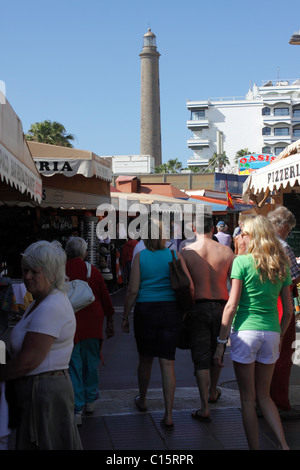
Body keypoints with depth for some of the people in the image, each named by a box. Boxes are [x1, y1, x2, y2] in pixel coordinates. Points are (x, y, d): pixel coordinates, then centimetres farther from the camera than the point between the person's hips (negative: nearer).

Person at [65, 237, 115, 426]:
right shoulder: (93, 271, 1)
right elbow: (105, 298, 5)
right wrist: (110, 322, 15)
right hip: (92, 324, 2)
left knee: (73, 366, 1)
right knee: (91, 362, 17)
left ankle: (77, 409, -2)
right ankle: (90, 401, 28)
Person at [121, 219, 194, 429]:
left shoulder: (140, 257, -3)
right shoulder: (174, 256, 0)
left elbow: (133, 290, -6)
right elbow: (190, 287, -5)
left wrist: (125, 316, 3)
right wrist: (185, 311, 8)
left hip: (145, 311, 0)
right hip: (171, 311, 1)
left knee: (145, 359, 17)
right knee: (168, 362, 2)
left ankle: (142, 400, 39)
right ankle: (168, 415, 0)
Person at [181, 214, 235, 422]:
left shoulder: (186, 252, -7)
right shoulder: (226, 251, -3)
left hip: (197, 308, -2)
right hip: (221, 306, 2)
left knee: (201, 357, 2)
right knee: (216, 352, 22)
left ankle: (205, 408, -1)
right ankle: (213, 392, 42)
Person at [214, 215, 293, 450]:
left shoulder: (242, 261, -7)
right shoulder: (281, 265, 7)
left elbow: (232, 305, -11)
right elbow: (289, 310, 10)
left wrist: (221, 342, -6)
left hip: (245, 332, -5)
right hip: (271, 333, 5)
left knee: (248, 398, 7)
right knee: (264, 396, 18)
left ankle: (254, 447, 12)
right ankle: (284, 444, 5)